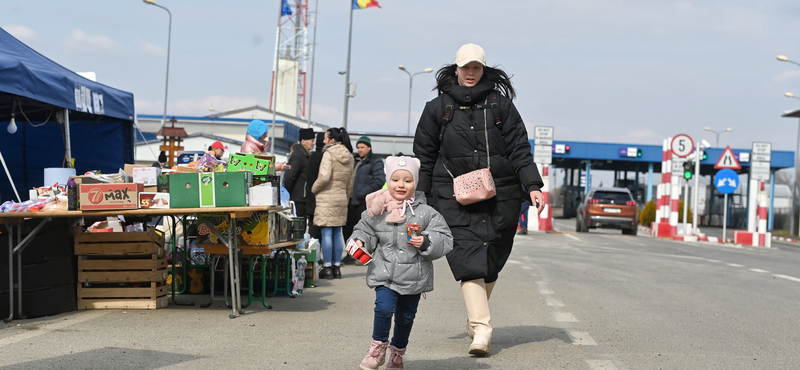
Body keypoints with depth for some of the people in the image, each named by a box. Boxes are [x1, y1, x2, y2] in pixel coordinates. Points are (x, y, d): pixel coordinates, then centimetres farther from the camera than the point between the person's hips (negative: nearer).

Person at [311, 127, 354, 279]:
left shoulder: (329, 154, -10)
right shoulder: (349, 157, 12)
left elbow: (324, 176, -20)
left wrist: (314, 189, -4)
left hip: (327, 198, -7)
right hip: (341, 198, 7)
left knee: (326, 233, -4)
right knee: (337, 233, 10)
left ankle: (327, 267, -3)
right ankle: (337, 267, 12)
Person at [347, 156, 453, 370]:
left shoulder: (425, 213, -5)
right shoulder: (376, 210, 0)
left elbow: (444, 240, -6)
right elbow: (365, 230, 14)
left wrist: (426, 243, -22)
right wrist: (358, 241, -5)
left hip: (414, 276, 0)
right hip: (384, 272, 0)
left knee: (406, 316, 12)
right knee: (384, 307, -20)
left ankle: (397, 353, 36)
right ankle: (378, 346, 6)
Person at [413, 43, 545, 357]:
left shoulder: (500, 104, 9)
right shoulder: (438, 108, 10)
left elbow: (519, 149, 7)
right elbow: (424, 155, 12)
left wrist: (532, 186, -4)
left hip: (500, 195, 1)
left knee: (491, 260, 5)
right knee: (467, 257, -15)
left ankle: (474, 317, 26)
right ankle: (481, 329, -20)